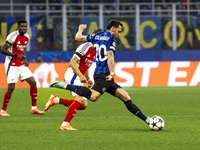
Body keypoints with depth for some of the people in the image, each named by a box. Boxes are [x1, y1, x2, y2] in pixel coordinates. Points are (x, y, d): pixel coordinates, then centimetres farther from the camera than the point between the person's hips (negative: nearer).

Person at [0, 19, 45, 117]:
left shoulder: (26, 37, 7)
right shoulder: (13, 36, -17)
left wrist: (25, 60, 5)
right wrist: (16, 55, -25)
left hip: (21, 65, 7)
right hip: (12, 65, -7)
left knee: (33, 83, 1)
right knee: (11, 87, -12)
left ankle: (34, 108, 9)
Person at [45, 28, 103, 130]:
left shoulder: (94, 51, 16)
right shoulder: (85, 47, -14)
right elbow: (72, 62, -18)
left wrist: (88, 79, 14)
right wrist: (81, 76, -25)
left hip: (78, 77, 9)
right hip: (73, 75, -9)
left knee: (83, 105, 2)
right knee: (79, 100, -23)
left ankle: (56, 100, 9)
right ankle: (65, 124, -22)